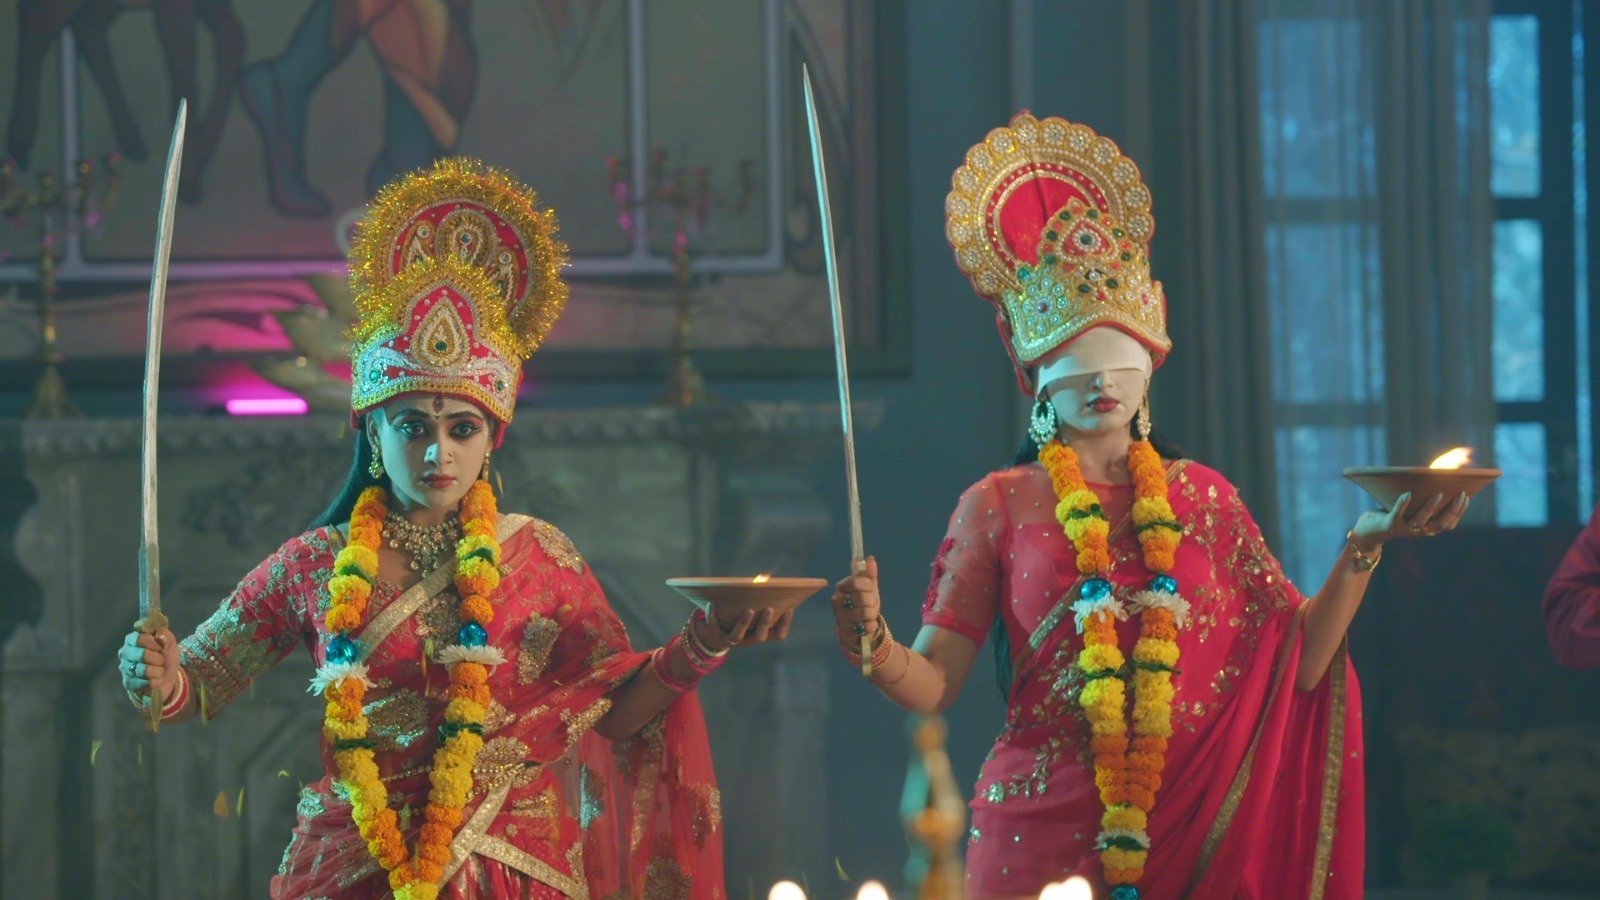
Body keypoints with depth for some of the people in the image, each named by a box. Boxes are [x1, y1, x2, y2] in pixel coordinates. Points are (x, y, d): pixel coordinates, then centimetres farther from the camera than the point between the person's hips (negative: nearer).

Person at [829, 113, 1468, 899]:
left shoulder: (1201, 497, 9)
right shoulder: (999, 507, 3)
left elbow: (1297, 660, 4)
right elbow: (932, 682, -2)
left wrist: (1364, 547, -4)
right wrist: (873, 645, -21)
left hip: (1189, 834, 2)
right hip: (1044, 834, -2)